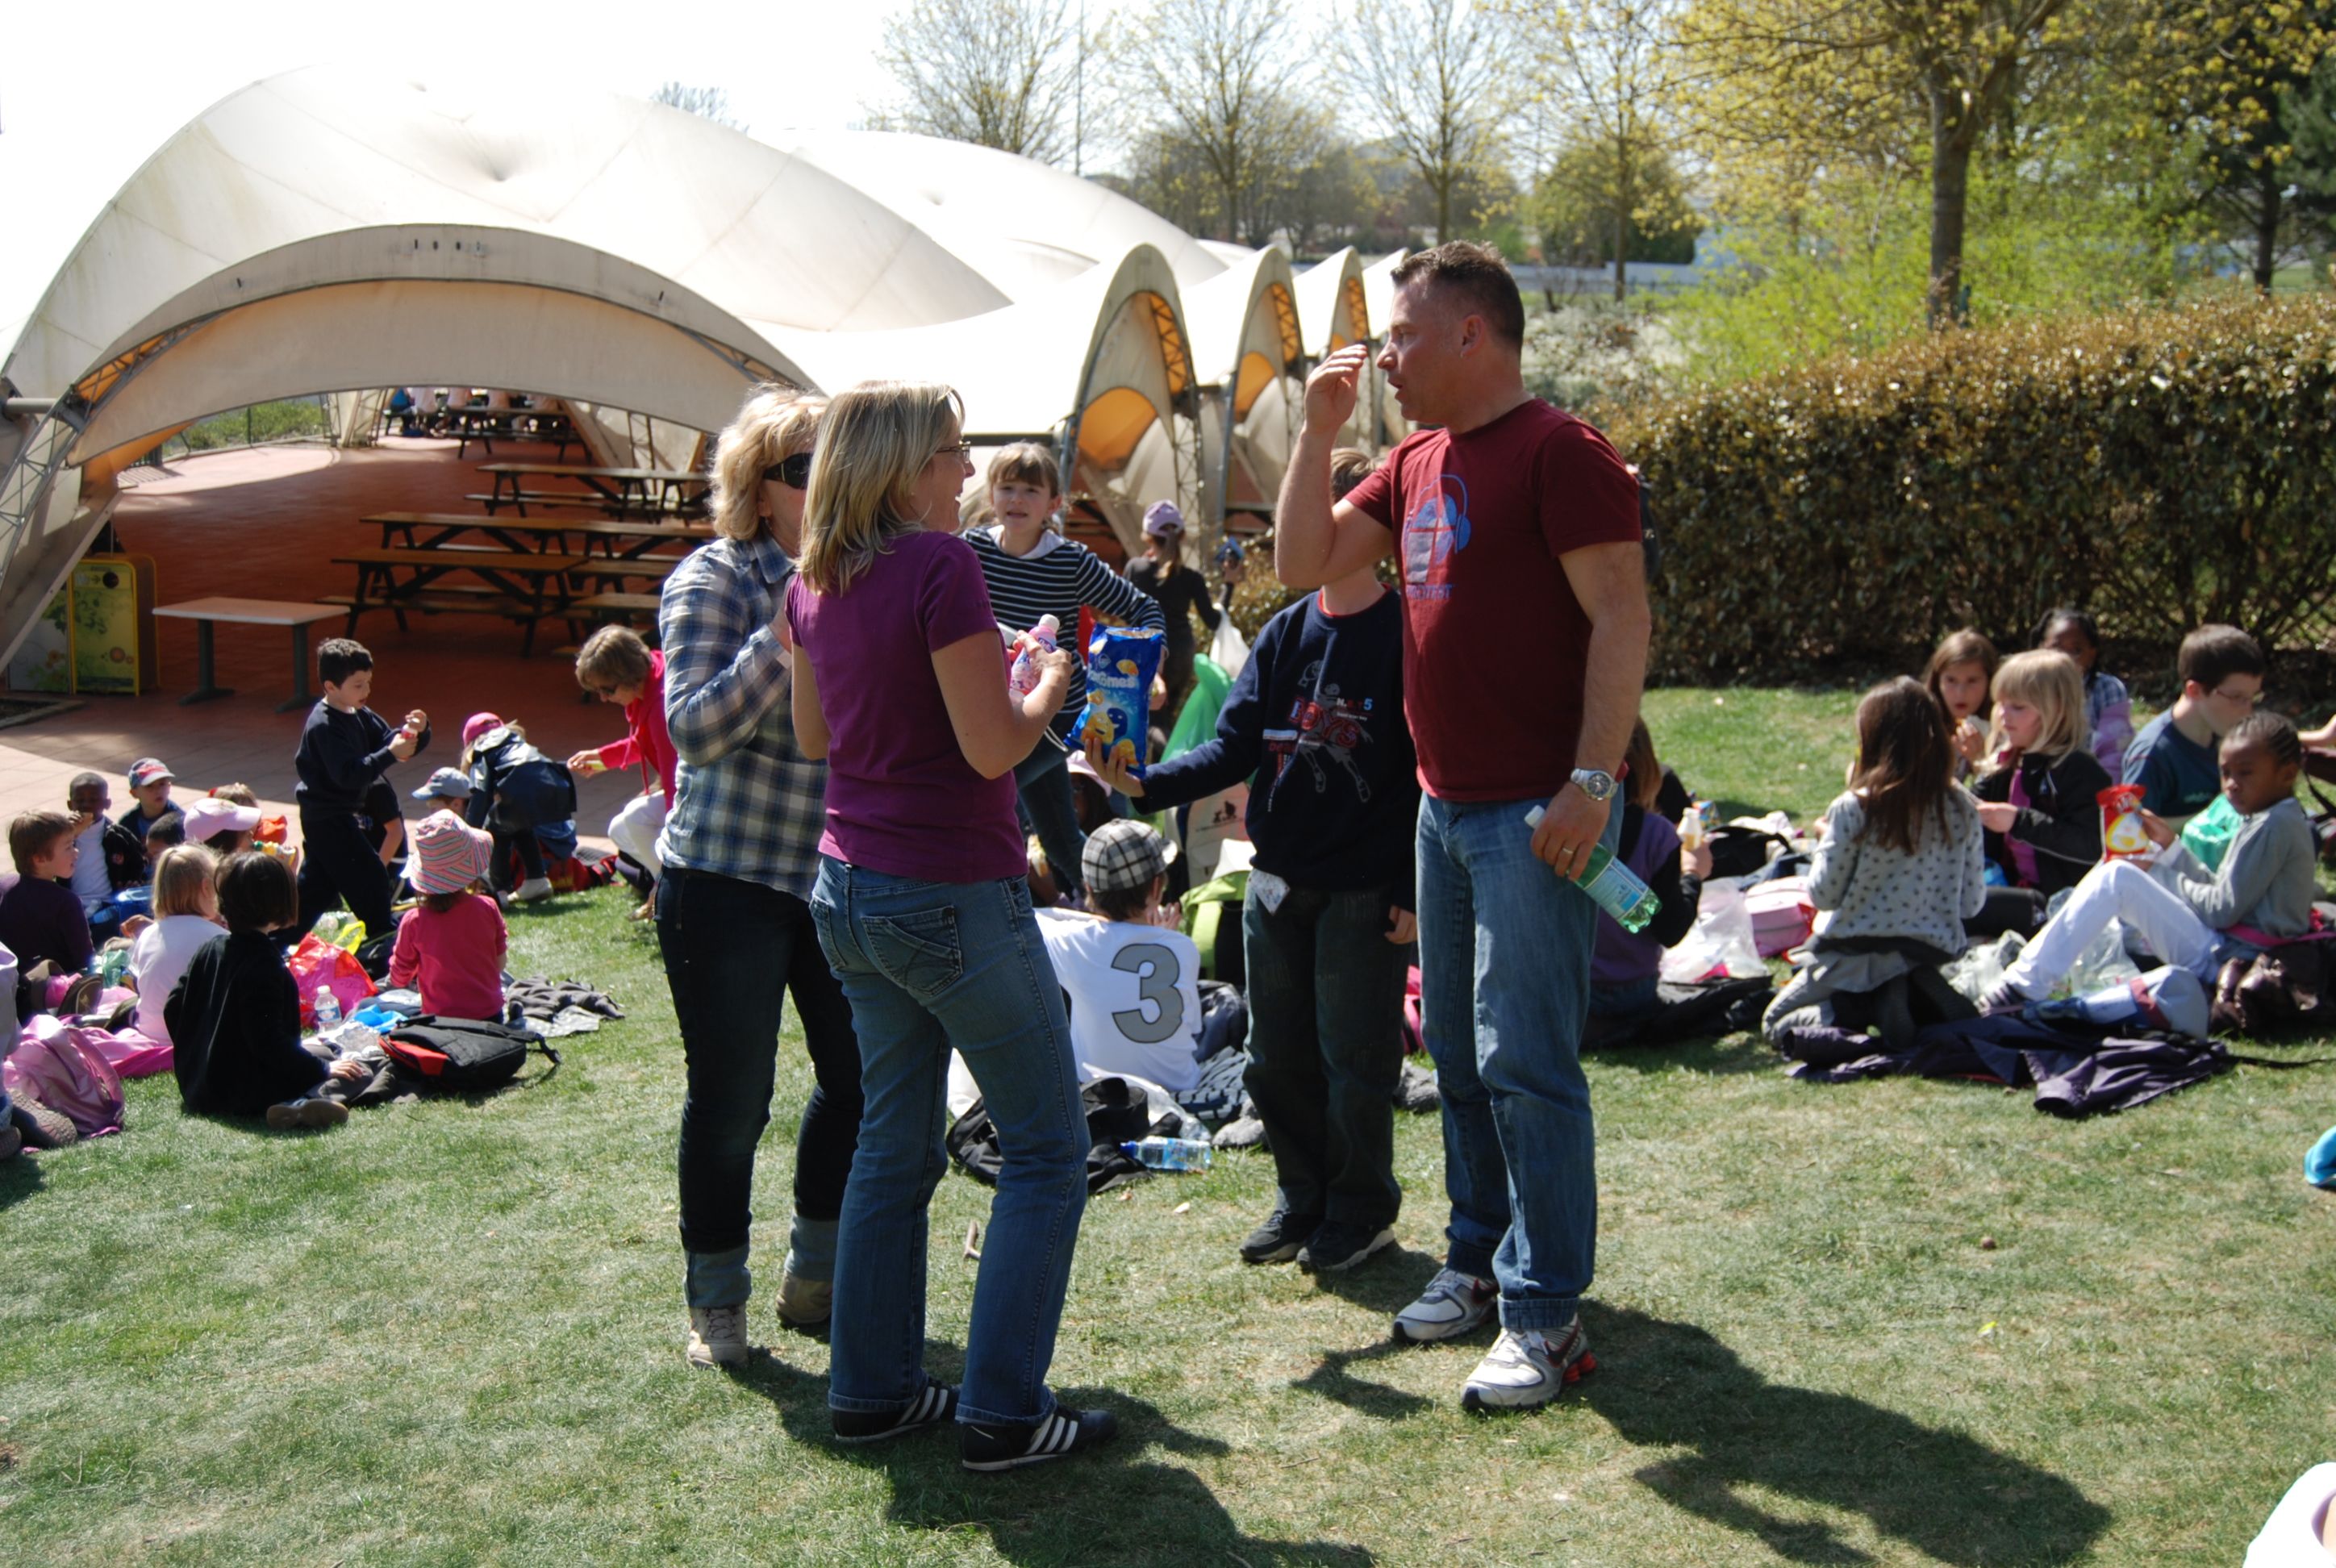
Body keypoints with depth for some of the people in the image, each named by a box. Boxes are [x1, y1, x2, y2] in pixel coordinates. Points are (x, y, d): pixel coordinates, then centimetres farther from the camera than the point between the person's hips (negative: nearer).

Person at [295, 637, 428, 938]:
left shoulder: (359, 716, 7)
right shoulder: (324, 726, -22)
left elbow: (388, 739, 5)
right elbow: (349, 774, -30)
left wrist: (416, 733, -15)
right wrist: (390, 755, -36)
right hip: (328, 819, -10)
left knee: (317, 884, 18)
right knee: (370, 880, -6)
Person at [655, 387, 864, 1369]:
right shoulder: (714, 580, -8)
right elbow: (696, 730, -19)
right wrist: (786, 634, -26)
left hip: (837, 876, 5)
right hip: (726, 877, -5)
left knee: (862, 1075, 6)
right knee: (731, 1096, 2)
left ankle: (816, 1277, 25)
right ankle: (715, 1301, 19)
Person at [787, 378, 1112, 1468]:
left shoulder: (814, 580, 7)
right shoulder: (940, 563, -18)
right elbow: (992, 747, -19)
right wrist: (1049, 683, -1)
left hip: (851, 889, 8)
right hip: (953, 894, -8)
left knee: (894, 1144, 18)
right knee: (1045, 1150, 3)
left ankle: (870, 1389, 23)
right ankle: (1001, 1414, 3)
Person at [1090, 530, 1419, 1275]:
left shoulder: (1405, 634, -9)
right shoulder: (1284, 633, 7)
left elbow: (1429, 774, -10)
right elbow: (1235, 749, 3)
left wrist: (1414, 891, -13)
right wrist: (1146, 782, -12)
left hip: (1365, 890, -6)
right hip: (1277, 880, 6)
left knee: (1354, 1059, 3)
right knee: (1277, 1058, 12)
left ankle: (1361, 1210, 20)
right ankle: (1302, 1201, 28)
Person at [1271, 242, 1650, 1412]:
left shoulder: (1559, 454, -11)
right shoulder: (1417, 463, 15)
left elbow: (1621, 618, -16)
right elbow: (1303, 563, 15)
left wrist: (1592, 780, -22)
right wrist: (1320, 429, 7)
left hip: (1536, 812, -9)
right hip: (1445, 807, 9)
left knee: (1523, 1059, -7)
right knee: (1455, 1047, 15)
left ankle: (1547, 1315, -1)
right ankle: (1481, 1257, 28)